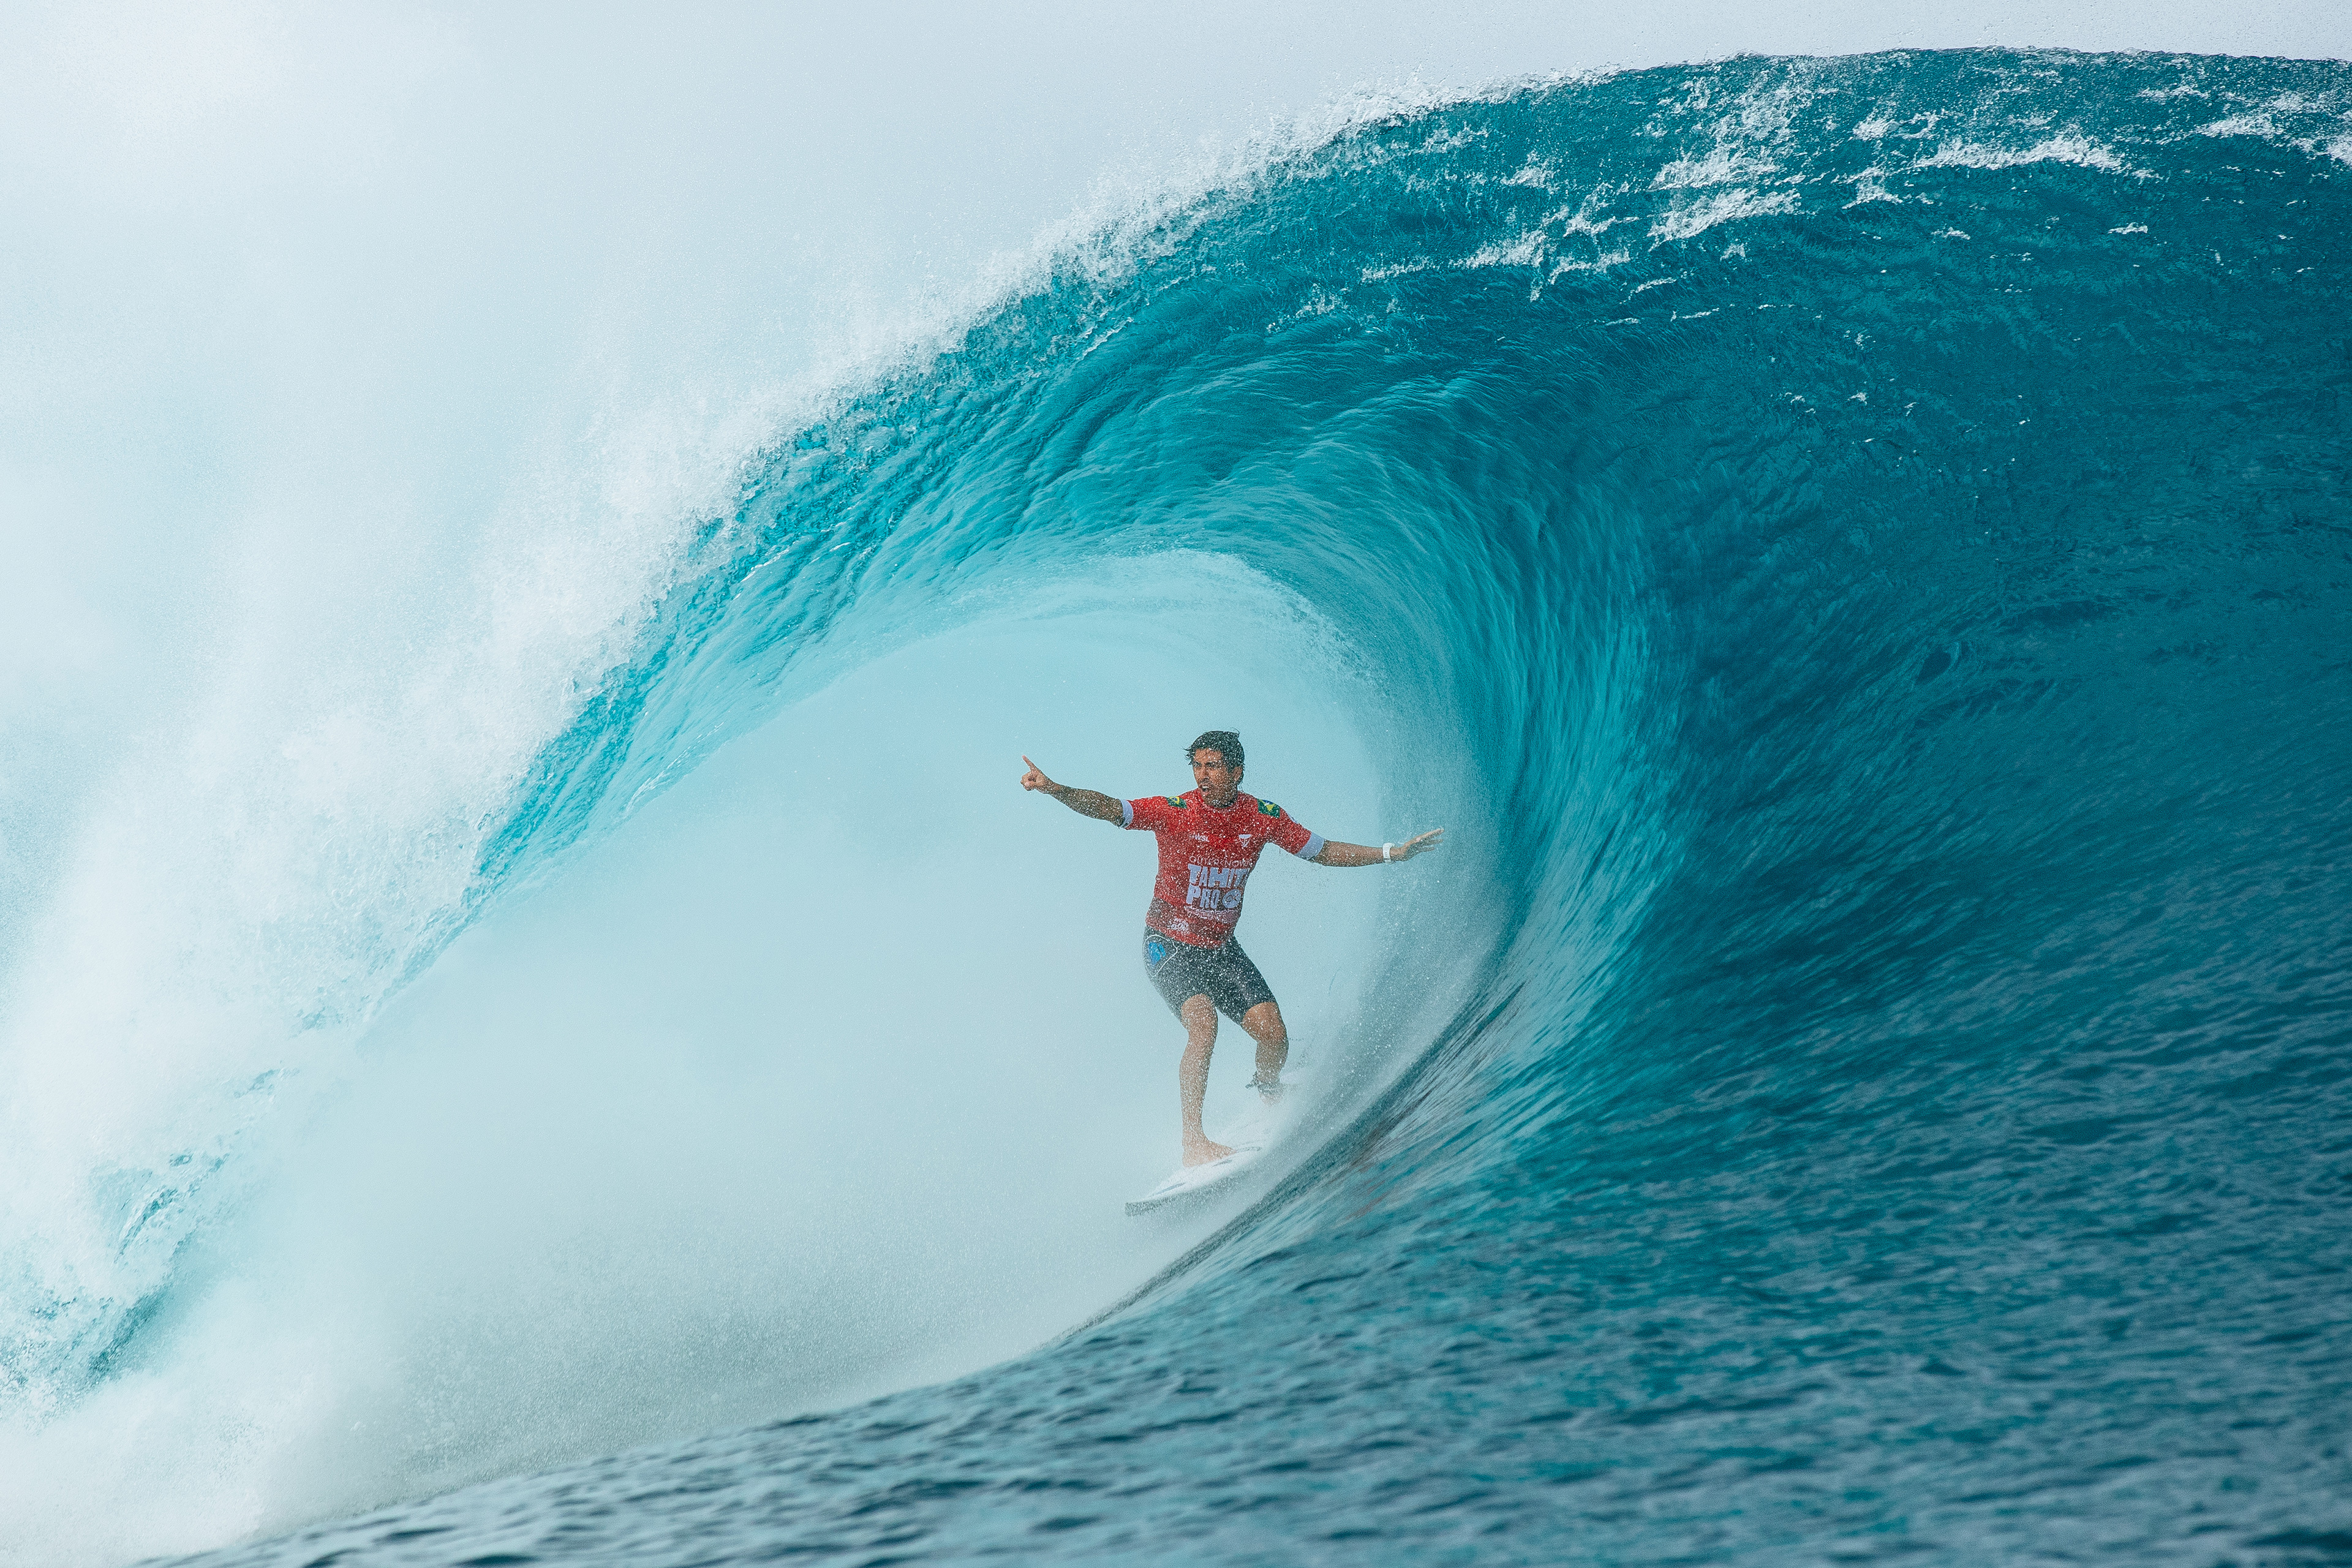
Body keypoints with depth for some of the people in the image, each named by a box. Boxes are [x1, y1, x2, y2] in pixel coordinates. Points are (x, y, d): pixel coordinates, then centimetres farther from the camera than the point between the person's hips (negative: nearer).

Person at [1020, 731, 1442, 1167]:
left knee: (1274, 1036, -7)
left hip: (1221, 948, 4)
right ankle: (1193, 1143, -23)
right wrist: (1055, 789, -48)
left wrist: (1393, 853, 2)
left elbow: (1323, 852, 7)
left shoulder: (1263, 817, -5)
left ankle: (1270, 1105, 28)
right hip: (1170, 946, -4)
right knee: (1203, 1024, -29)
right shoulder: (1175, 811, -17)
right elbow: (1107, 808, -30)